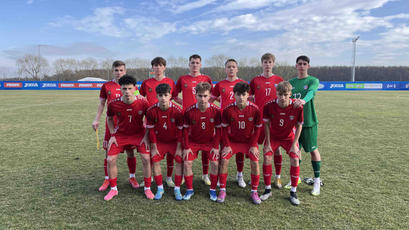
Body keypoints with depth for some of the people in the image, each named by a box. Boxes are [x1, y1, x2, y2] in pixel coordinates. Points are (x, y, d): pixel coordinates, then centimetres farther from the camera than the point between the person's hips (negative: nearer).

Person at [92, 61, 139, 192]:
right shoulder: (106, 86, 6)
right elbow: (102, 104, 12)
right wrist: (96, 120, 4)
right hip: (111, 123, 1)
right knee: (109, 151, 4)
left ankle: (132, 177, 21)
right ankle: (107, 179, 19)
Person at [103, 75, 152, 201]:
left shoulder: (143, 102, -20)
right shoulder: (113, 104, -18)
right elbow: (109, 118, 4)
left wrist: (146, 136, -10)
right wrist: (112, 135, -3)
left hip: (139, 133, -1)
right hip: (120, 134, 2)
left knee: (146, 158, -13)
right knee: (110, 160, -6)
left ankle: (147, 188, 7)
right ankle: (113, 189, 16)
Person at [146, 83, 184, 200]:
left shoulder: (177, 110, -19)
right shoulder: (151, 111, -16)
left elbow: (180, 130, -10)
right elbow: (151, 130, -6)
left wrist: (179, 148, -10)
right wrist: (154, 147, -5)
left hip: (174, 141, -1)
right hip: (159, 141, 1)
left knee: (180, 160, -13)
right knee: (155, 160, -9)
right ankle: (160, 188, 9)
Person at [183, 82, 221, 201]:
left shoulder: (216, 110, -17)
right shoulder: (189, 111, -18)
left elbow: (218, 129, -7)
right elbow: (185, 130, -8)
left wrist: (216, 146, -10)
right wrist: (186, 147, -8)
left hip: (210, 141, 0)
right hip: (193, 141, 0)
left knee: (215, 163, -13)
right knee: (187, 163, -11)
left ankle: (213, 190, 9)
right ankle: (189, 190, 10)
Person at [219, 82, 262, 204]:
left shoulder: (255, 109, -16)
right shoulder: (228, 110, -16)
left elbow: (257, 128, -4)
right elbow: (224, 129, -5)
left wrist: (253, 145, -9)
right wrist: (227, 145, -10)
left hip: (249, 140, 0)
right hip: (232, 140, 0)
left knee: (255, 162, -15)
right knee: (224, 160, -15)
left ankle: (254, 192, 5)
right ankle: (222, 190, 2)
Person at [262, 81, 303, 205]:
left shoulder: (297, 107, -25)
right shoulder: (269, 106, -25)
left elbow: (299, 126, -11)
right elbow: (266, 124, -11)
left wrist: (294, 144, -12)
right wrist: (268, 143, -11)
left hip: (289, 137, 0)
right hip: (273, 136, 0)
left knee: (295, 159, -13)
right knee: (267, 158, -13)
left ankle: (293, 192, 5)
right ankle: (268, 189, 5)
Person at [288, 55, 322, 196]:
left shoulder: (313, 81, -3)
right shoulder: (291, 82, 11)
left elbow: (311, 92, -24)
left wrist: (304, 100, -45)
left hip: (309, 121, -4)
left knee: (313, 150, 3)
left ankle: (317, 180, 17)